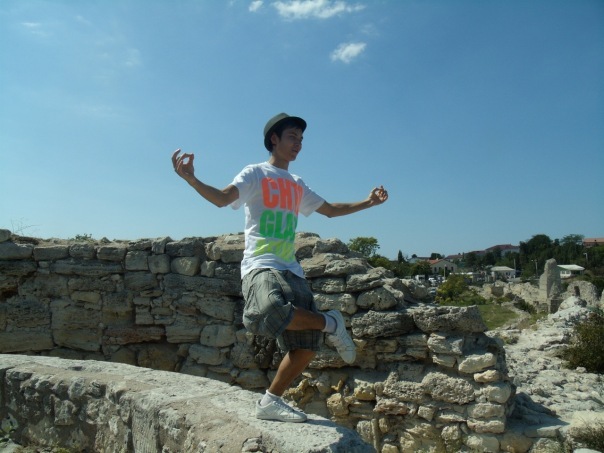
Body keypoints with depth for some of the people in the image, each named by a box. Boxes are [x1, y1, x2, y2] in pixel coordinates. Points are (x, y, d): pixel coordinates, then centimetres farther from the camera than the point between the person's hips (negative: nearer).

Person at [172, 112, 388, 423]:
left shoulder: (297, 186, 23)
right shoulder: (255, 173, 5)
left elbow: (331, 210, 34)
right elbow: (222, 198, -12)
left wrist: (368, 202, 30)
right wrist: (190, 179, -30)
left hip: (291, 271, 6)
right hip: (260, 266, -6)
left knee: (306, 348, 0)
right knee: (269, 312, -39)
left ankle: (270, 402, 18)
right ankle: (330, 323, -14)